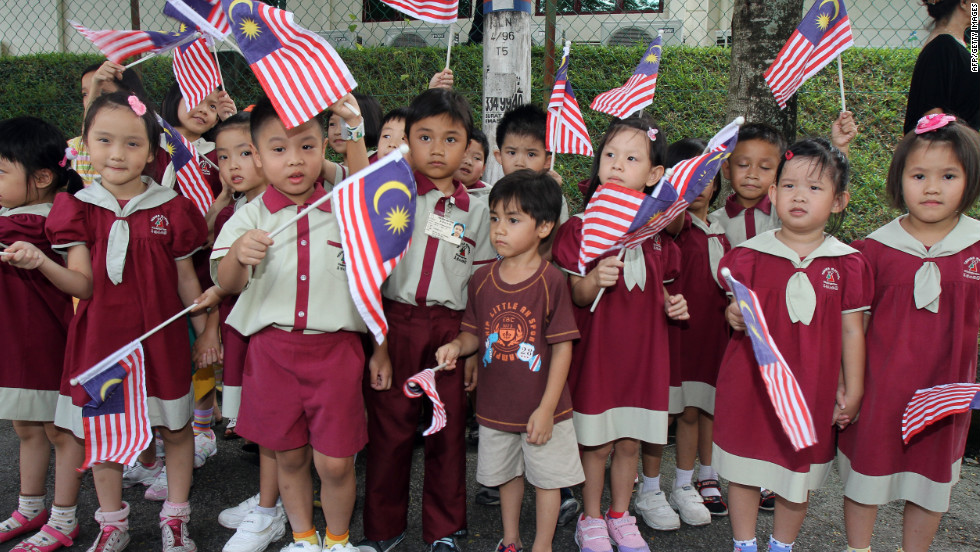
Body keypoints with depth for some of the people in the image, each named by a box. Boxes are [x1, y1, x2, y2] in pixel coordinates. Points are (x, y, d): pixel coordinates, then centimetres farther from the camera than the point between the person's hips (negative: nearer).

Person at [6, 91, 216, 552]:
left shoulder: (169, 209, -3)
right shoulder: (79, 209, -1)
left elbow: (186, 279, 4)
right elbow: (83, 284, -7)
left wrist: (203, 327, 0)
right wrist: (42, 264, -24)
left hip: (159, 338, -1)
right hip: (100, 338, 1)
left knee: (174, 428, 9)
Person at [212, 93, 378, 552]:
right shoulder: (250, 217, 0)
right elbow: (227, 284, -8)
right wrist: (239, 253, -24)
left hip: (335, 349, -1)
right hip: (272, 351, 1)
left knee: (335, 461, 2)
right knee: (289, 455, 13)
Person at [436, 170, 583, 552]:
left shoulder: (551, 281, -16)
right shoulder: (482, 279, -2)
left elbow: (562, 348, -14)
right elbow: (475, 334, 8)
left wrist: (546, 409, -16)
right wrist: (457, 346, -16)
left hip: (542, 408, -4)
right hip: (496, 406, 4)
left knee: (547, 477, 12)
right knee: (507, 474, 22)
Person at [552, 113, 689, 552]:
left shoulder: (657, 231, 6)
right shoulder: (582, 227, -7)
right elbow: (576, 297, -8)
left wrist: (673, 305, -1)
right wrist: (594, 280, -28)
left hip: (643, 351, 4)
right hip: (597, 348, -3)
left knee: (630, 442, 13)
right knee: (595, 443, 6)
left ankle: (620, 516, 33)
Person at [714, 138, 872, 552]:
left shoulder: (847, 263, -3)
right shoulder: (748, 255, -4)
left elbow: (852, 331, 2)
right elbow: (734, 311, 5)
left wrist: (852, 392, 3)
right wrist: (733, 316, -19)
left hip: (812, 391, 1)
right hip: (750, 385, 0)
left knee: (799, 478, 13)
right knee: (744, 471, 11)